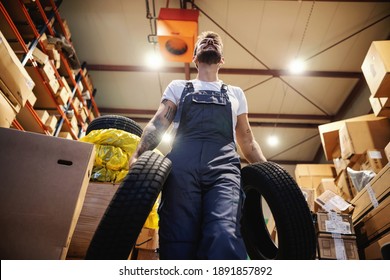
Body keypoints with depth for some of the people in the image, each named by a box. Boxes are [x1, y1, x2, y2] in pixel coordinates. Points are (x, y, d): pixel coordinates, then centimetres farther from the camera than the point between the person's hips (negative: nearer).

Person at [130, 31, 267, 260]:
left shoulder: (235, 93, 33)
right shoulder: (178, 87, 29)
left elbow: (247, 139, 30)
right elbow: (158, 124, 14)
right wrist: (138, 155, -6)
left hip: (223, 164, 0)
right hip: (182, 163, 0)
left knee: (225, 236, -25)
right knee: (178, 239, -13)